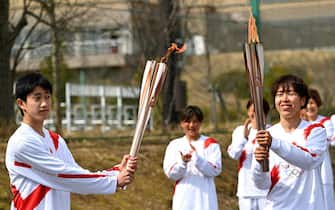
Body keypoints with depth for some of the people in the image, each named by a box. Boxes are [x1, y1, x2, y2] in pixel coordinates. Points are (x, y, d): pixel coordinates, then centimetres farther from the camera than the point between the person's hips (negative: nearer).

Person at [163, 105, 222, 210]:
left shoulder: (210, 144, 4)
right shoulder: (174, 145, 8)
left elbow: (215, 170, -8)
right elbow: (170, 173, -1)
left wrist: (197, 158, -23)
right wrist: (183, 162, -21)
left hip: (205, 199, -1)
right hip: (183, 199, 1)